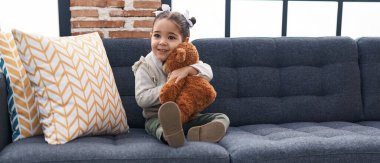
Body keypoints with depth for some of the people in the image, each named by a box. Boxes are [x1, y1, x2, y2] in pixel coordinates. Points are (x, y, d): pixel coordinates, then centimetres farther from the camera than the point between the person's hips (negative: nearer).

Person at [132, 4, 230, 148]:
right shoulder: (145, 66, -6)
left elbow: (208, 72, -8)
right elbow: (141, 98, -14)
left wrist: (188, 69, -28)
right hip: (157, 117, -3)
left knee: (222, 118, -15)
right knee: (155, 125, -37)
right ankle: (170, 134, -73)